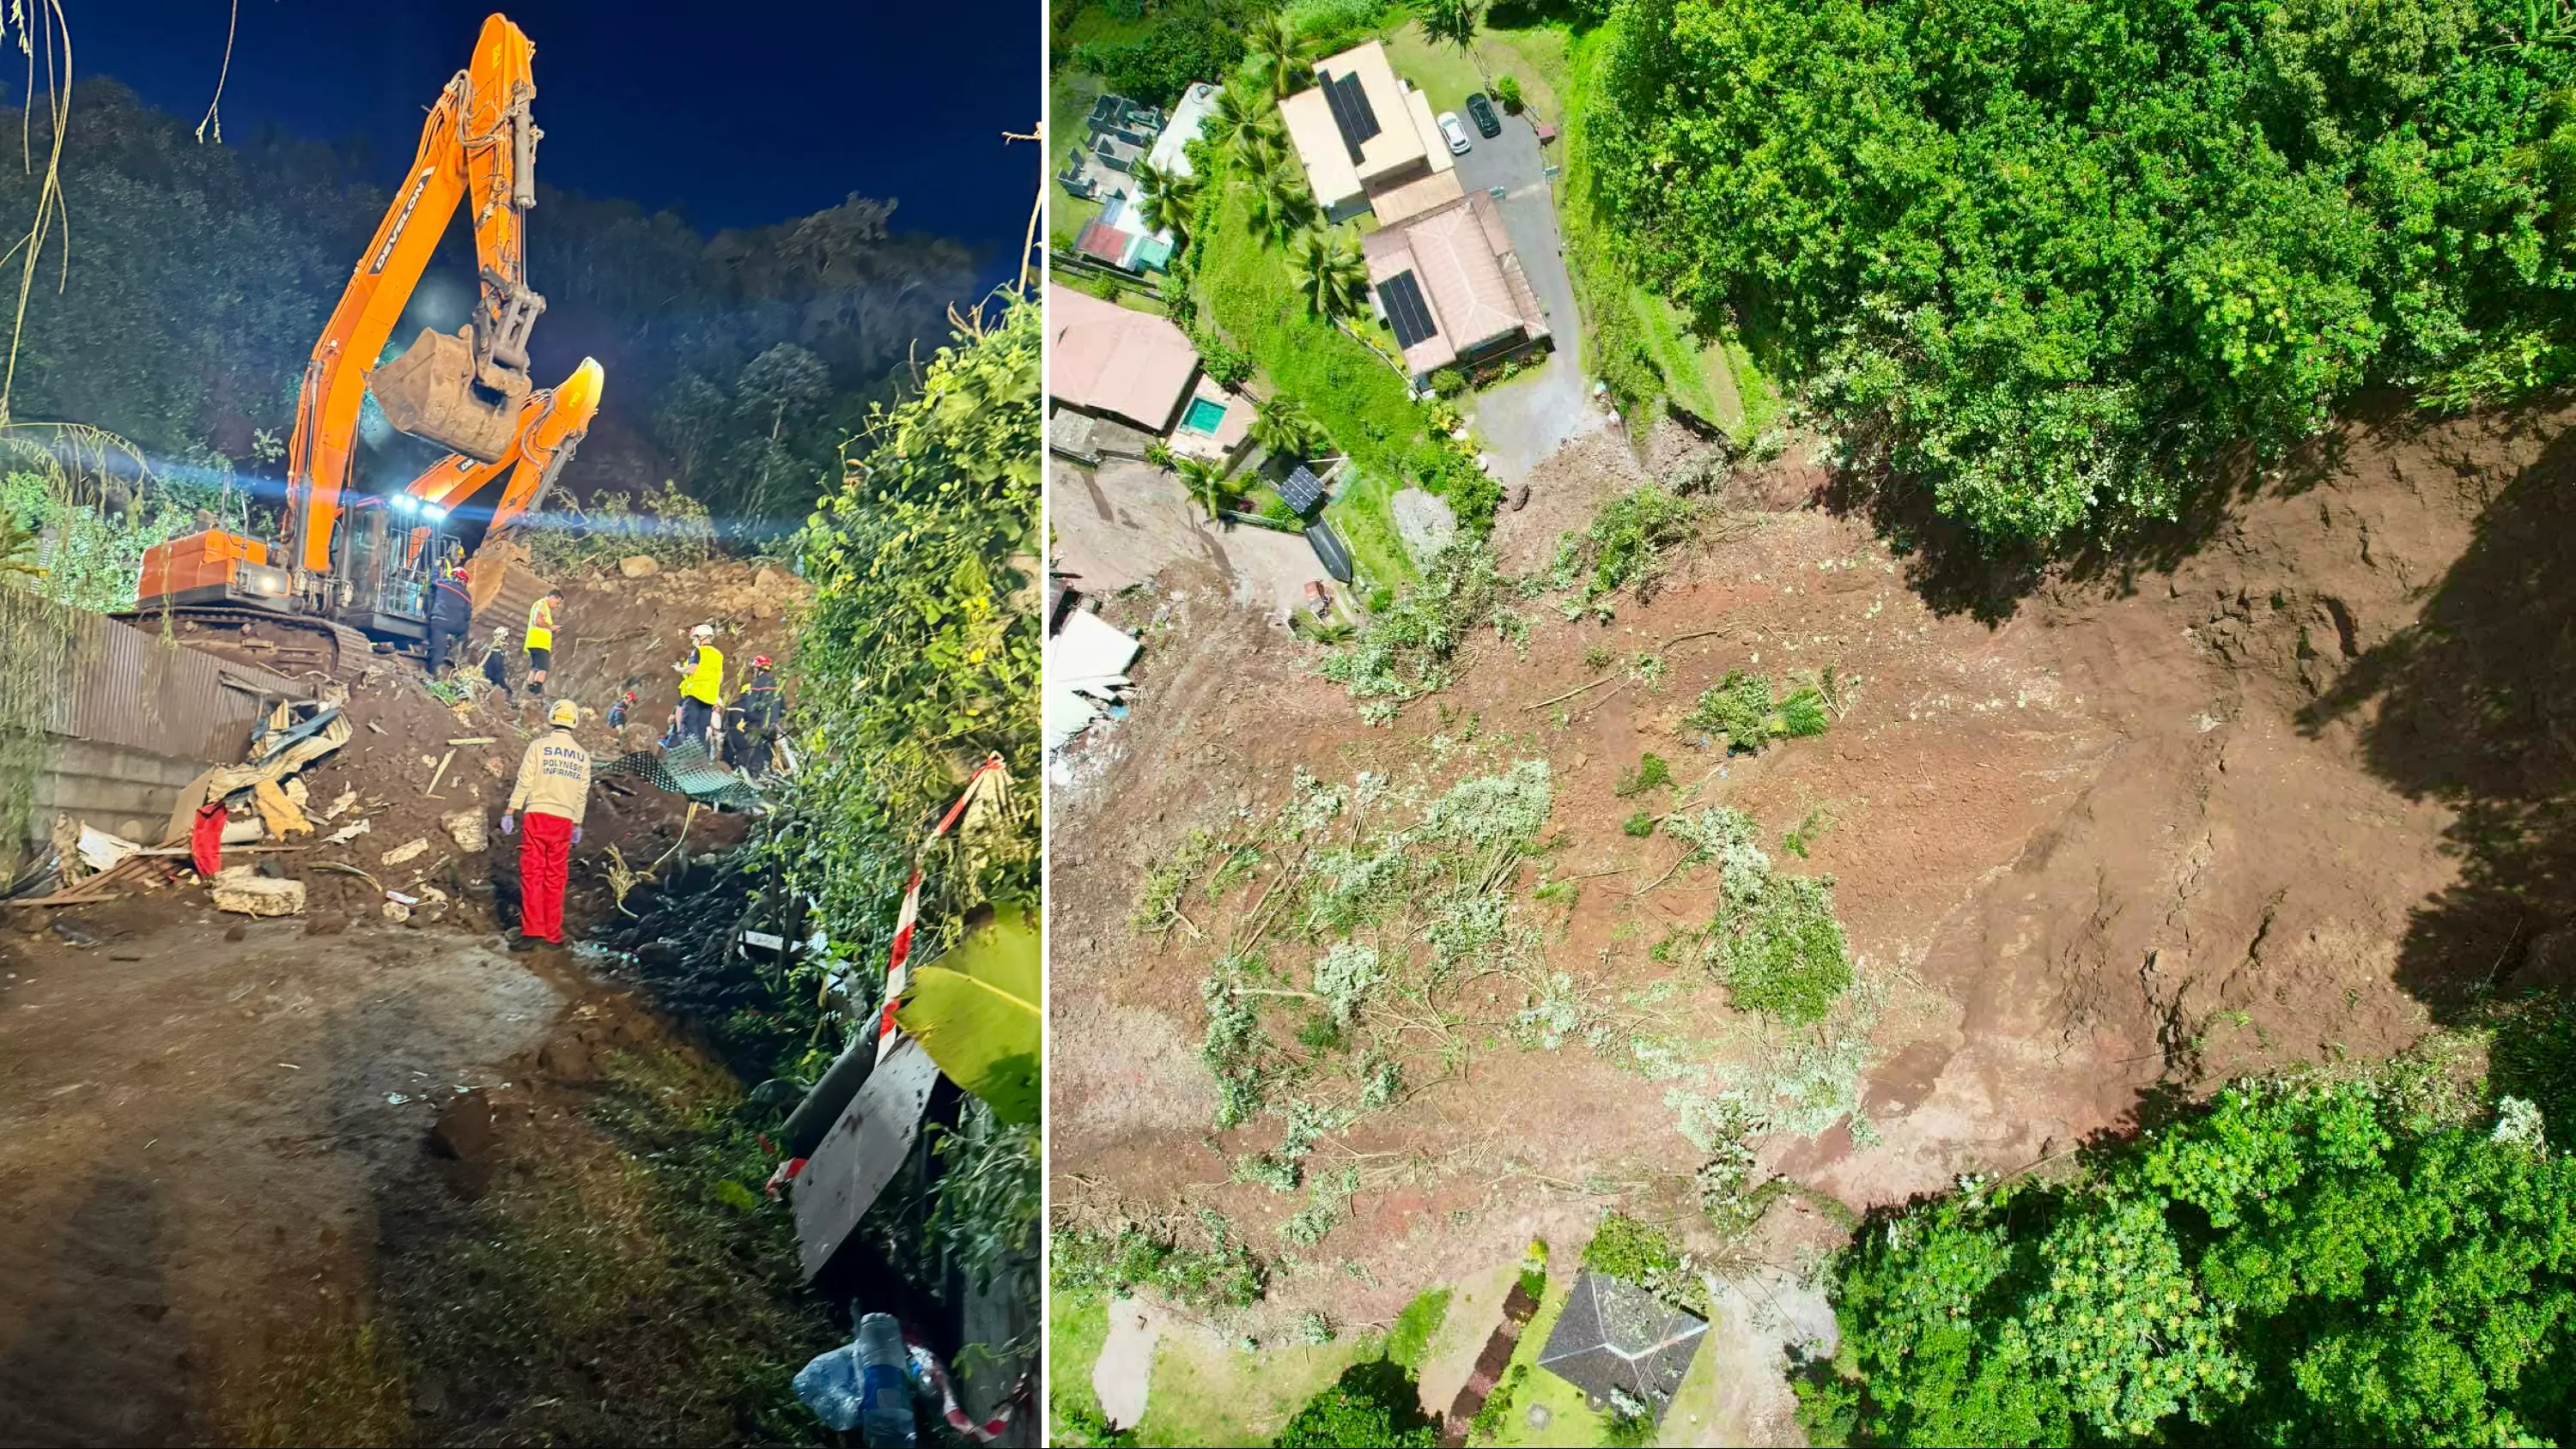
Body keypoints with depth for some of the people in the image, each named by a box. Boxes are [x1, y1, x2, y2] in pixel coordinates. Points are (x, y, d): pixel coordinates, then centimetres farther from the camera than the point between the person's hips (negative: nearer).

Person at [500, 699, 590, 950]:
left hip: (538, 816, -3)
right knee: (555, 878, 8)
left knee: (532, 875, -2)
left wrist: (509, 812, -1)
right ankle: (553, 934, 9)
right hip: (564, 820, 3)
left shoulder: (539, 745, -4)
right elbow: (582, 794, 10)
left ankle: (532, 931, -8)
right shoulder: (583, 755, 8)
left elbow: (524, 782, -6)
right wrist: (578, 824, 18)